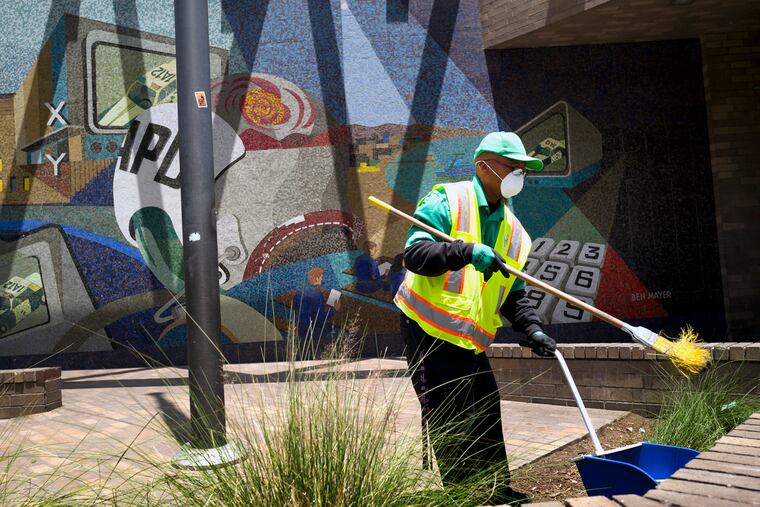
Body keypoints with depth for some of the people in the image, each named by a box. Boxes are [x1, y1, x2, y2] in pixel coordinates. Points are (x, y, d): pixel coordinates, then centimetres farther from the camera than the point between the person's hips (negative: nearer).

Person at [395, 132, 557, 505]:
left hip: (471, 341, 8)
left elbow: (514, 294, 18)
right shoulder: (446, 202, -8)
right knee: (451, 424, -6)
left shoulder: (514, 231, 14)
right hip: (428, 331, -7)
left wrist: (531, 329, 2)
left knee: (487, 416, 15)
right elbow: (415, 253, -21)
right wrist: (467, 251, -33)